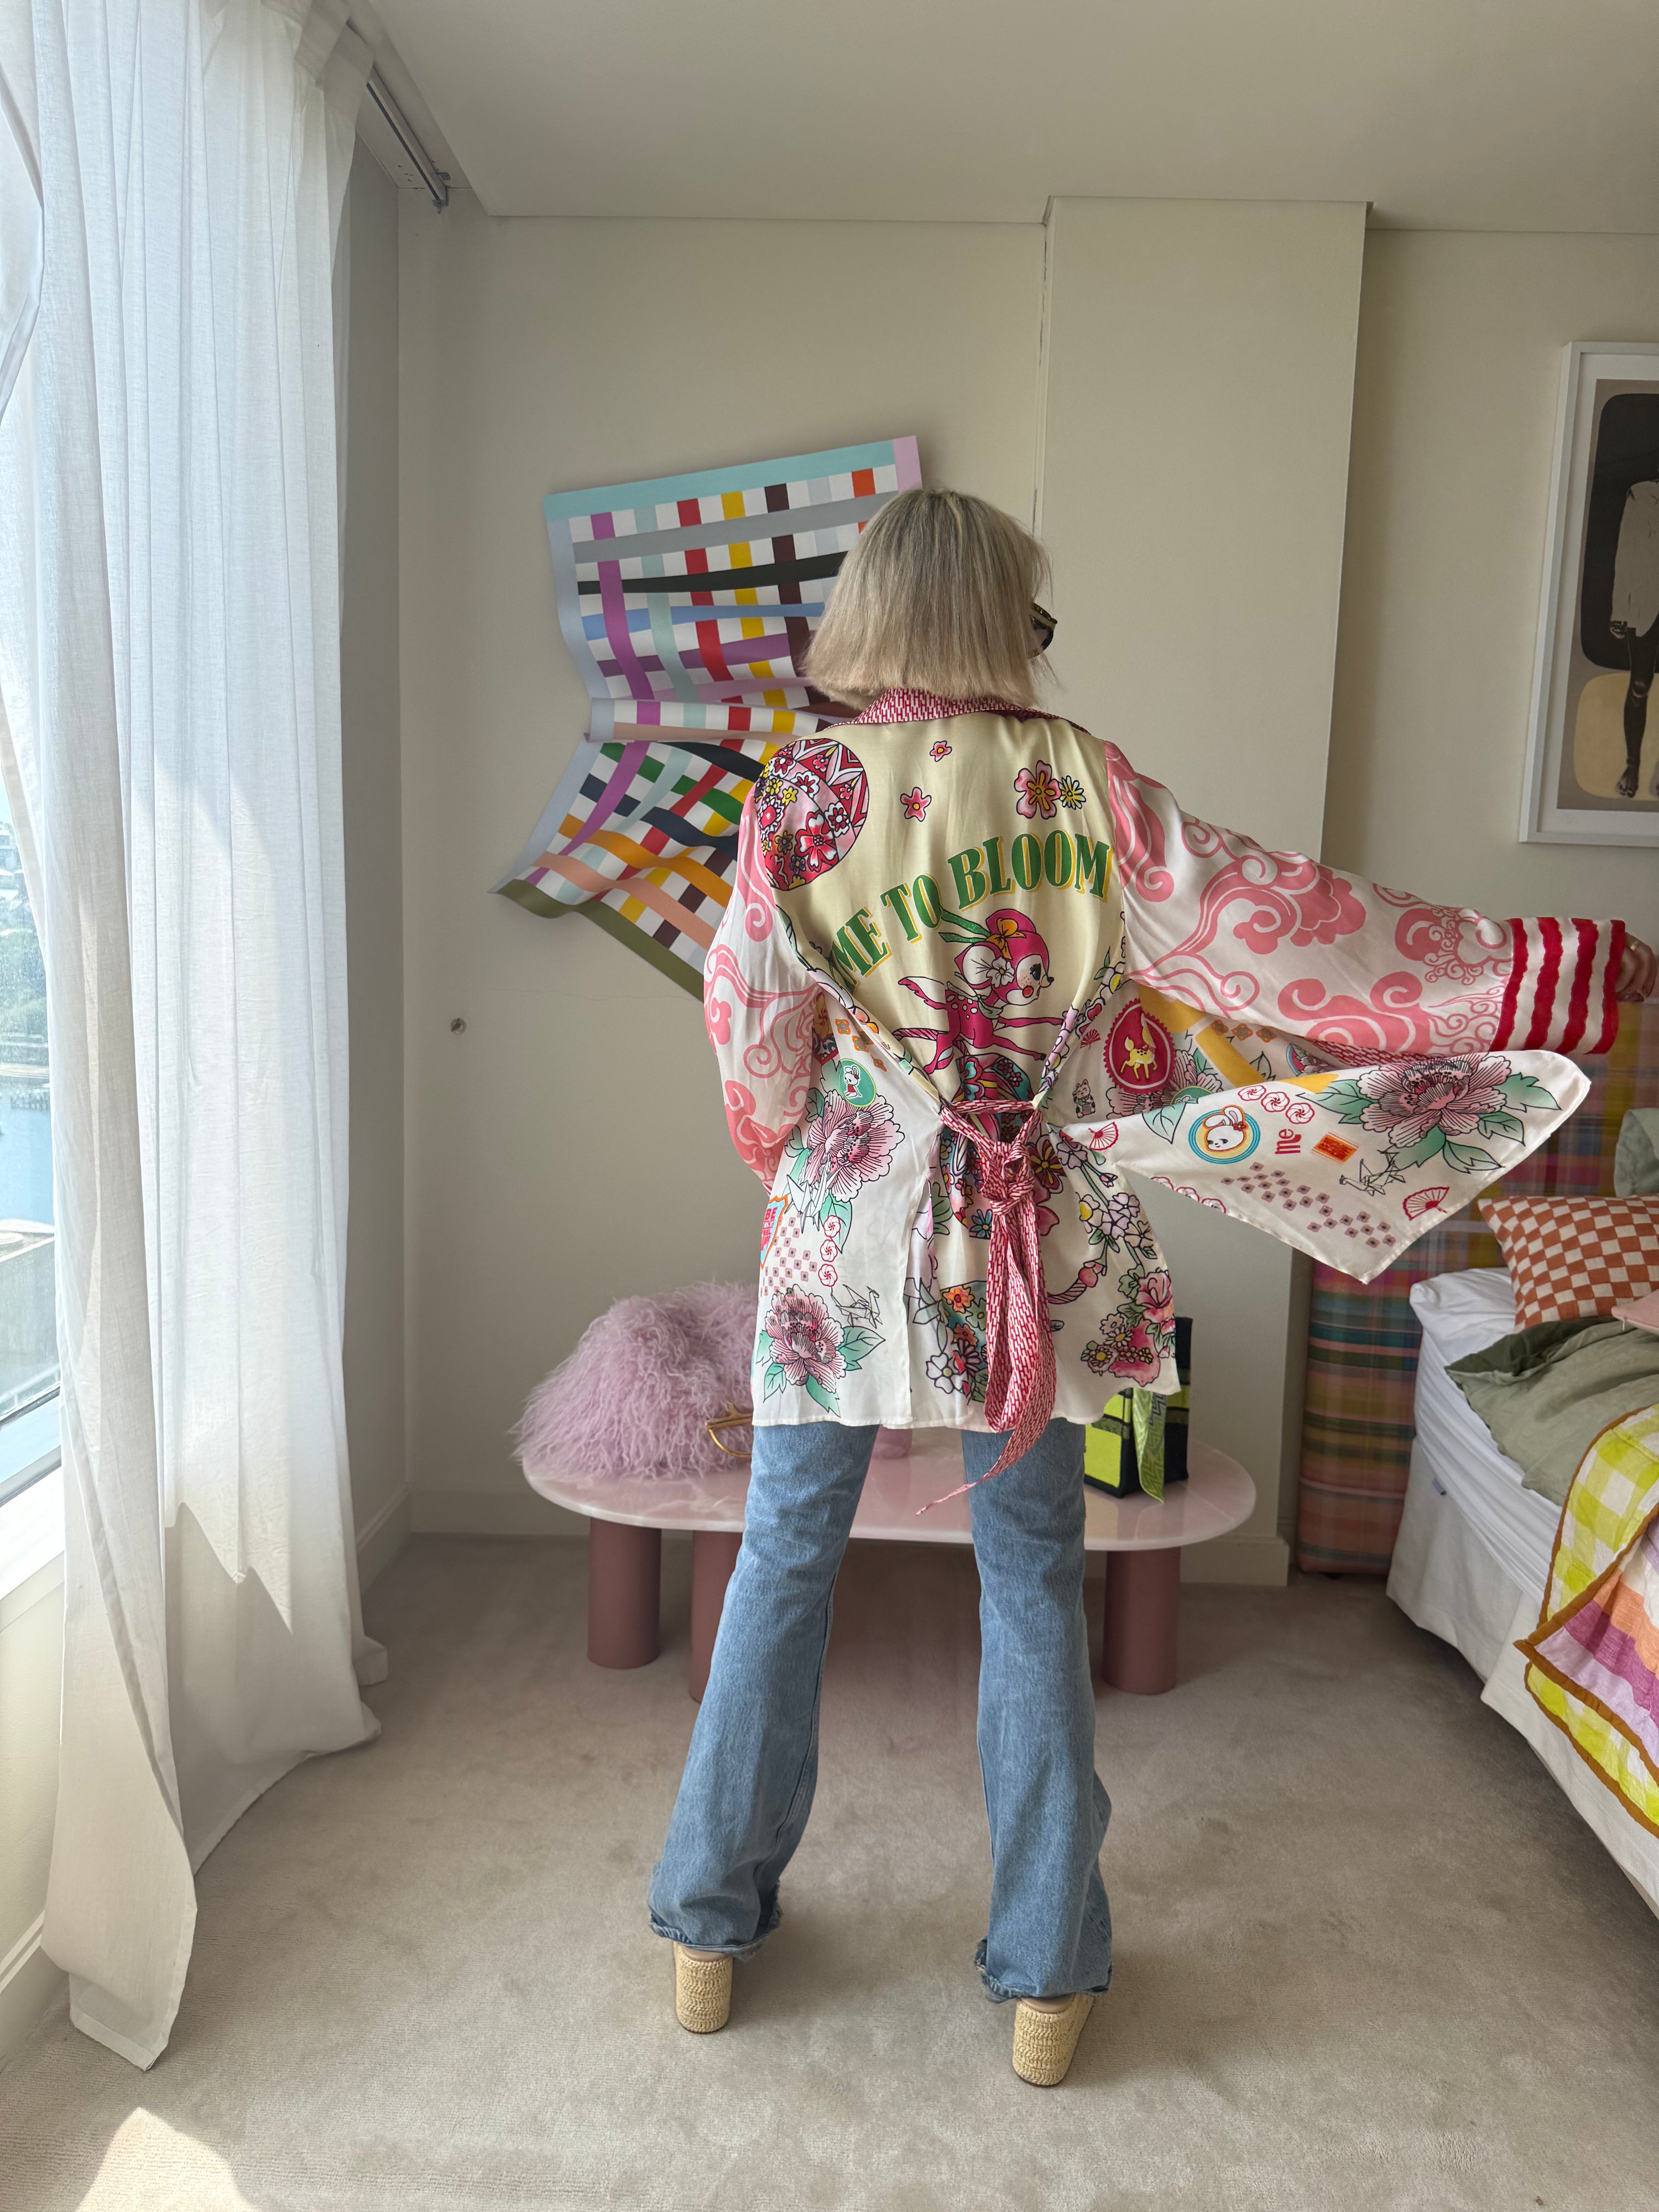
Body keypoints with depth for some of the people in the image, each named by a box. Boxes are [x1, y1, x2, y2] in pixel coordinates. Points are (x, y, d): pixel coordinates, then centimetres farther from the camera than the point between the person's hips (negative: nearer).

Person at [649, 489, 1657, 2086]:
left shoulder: (796, 795, -5)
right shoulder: (1082, 780, -6)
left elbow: (751, 1031, -1)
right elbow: (1272, 927, -7)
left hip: (845, 1234, 1)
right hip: (1036, 1243, 0)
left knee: (785, 1556, 14)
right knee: (1032, 1577, 13)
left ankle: (712, 1923, 29)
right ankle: (1047, 1974, 27)